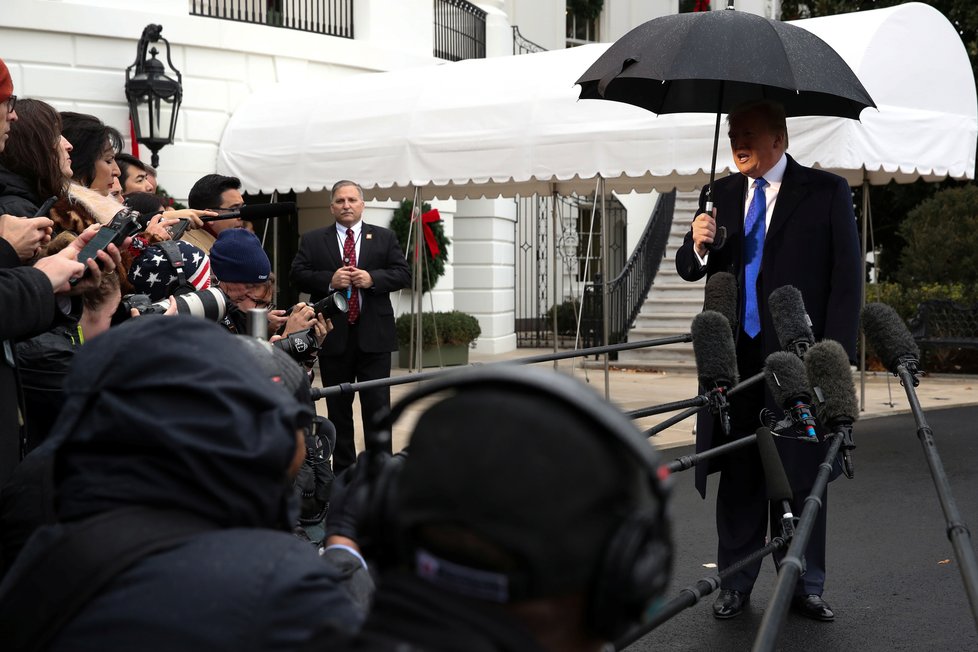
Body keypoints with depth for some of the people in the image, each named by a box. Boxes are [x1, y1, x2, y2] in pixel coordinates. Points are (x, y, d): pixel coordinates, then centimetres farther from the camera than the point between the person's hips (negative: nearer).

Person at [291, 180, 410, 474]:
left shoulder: (385, 238, 8)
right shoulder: (312, 240, 8)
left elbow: (403, 274, 2)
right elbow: (298, 275, -1)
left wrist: (372, 278, -14)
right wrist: (329, 280, -16)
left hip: (373, 336, -1)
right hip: (333, 336, 1)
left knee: (377, 406, -1)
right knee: (338, 407, 9)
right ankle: (343, 469, 18)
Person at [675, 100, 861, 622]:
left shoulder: (826, 192, 1)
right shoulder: (721, 194, 12)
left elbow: (846, 276, -1)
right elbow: (690, 269, 13)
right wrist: (697, 245, -10)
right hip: (735, 354, 3)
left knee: (800, 473, 4)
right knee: (738, 472, 6)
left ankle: (805, 586, 14)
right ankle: (735, 583, 15)